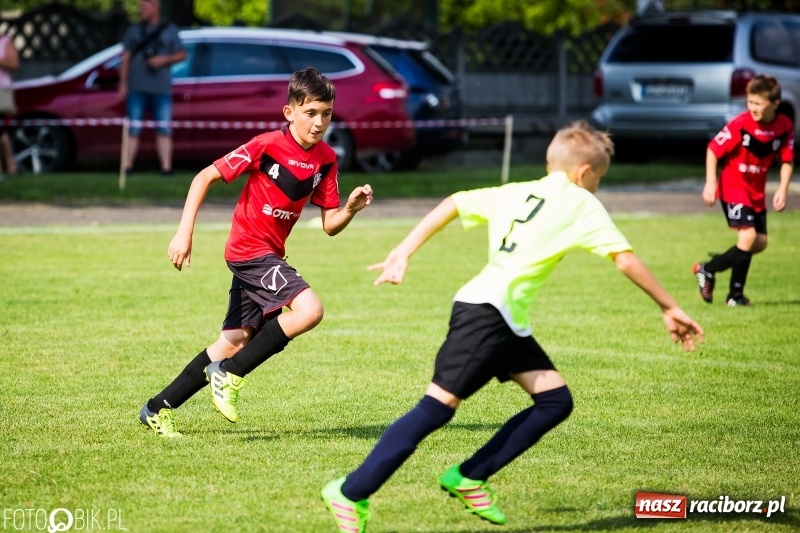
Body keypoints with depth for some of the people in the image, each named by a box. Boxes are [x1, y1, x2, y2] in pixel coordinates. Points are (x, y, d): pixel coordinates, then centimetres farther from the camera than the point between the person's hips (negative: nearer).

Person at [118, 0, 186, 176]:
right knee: (133, 129, -3)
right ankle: (127, 167, -4)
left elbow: (182, 54, 9)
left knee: (164, 130, -4)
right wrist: (123, 84, -2)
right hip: (137, 88, 1)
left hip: (161, 89, -1)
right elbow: (125, 58, 8)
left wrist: (164, 60, -9)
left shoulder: (169, 31, 10)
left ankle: (166, 168, -6)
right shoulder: (133, 31, 13)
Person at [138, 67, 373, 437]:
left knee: (235, 342, 11)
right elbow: (205, 177, -13)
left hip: (269, 255, 8)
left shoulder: (326, 160, 2)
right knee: (309, 309, -25)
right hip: (249, 250, -8)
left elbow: (330, 225, 4)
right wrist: (184, 232, -20)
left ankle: (158, 409, 22)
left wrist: (351, 208, -18)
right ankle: (229, 375, -11)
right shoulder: (267, 146, -16)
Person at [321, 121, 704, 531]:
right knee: (437, 407, -10)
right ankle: (351, 493, -10)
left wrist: (403, 252, 15)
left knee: (556, 401, 8)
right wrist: (669, 309, 5)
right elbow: (625, 260, -2)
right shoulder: (581, 204, 1)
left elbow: (452, 204, 16)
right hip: (485, 312, -9)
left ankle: (468, 479, 9)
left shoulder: (514, 192, 20)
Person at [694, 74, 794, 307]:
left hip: (756, 191, 6)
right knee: (748, 236, -18)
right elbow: (713, 149, -14)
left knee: (760, 242, 6)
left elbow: (787, 160, 3)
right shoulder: (740, 123, -21)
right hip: (733, 188, -6)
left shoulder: (784, 126, -8)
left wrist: (782, 189, -9)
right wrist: (710, 183, -19)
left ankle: (709, 269, 18)